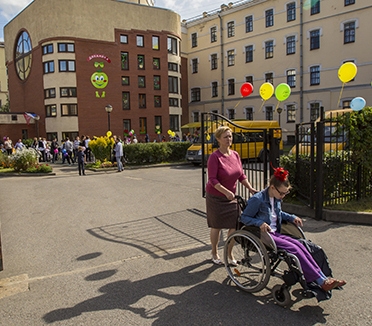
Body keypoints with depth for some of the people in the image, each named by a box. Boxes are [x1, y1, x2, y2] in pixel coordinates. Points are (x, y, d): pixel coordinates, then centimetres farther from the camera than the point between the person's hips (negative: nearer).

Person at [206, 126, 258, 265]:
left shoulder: (235, 155, 2)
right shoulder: (214, 157, -16)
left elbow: (241, 175, 7)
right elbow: (212, 180, -21)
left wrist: (250, 188, -5)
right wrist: (226, 192, -30)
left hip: (231, 196, 5)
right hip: (216, 197, -5)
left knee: (234, 226, 4)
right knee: (216, 226, 9)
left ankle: (229, 254, 24)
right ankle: (214, 253, 31)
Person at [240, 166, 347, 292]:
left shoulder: (277, 199, 10)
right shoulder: (257, 199, -15)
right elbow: (244, 217, -12)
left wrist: (292, 217, 13)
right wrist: (260, 223, -27)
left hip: (275, 233, 8)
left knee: (299, 245, -16)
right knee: (293, 249, -21)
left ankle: (323, 278, -17)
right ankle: (321, 281, -17)